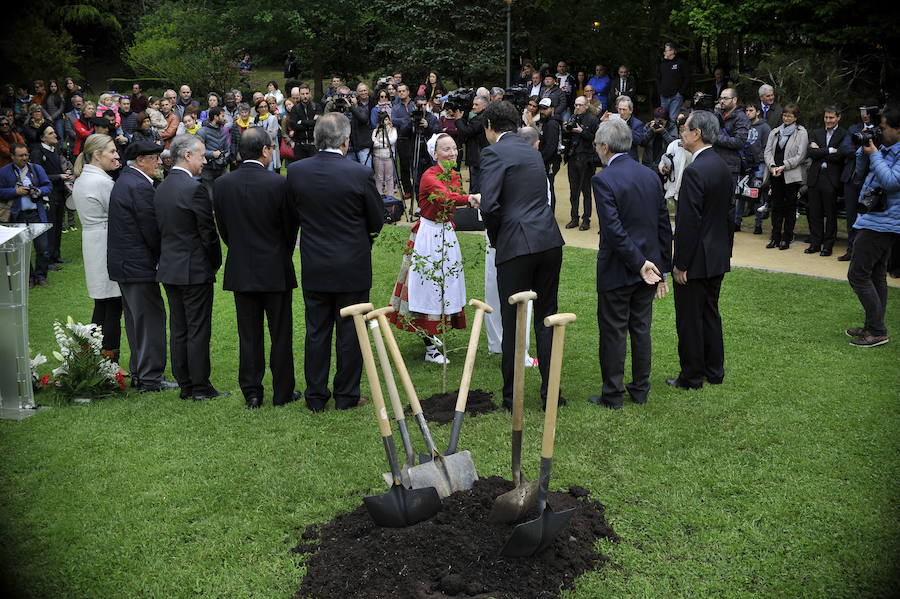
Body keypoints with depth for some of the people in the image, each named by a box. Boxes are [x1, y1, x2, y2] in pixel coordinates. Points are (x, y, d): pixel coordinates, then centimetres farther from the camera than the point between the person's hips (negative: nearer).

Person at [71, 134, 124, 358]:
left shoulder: (80, 179, 13)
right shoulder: (103, 182, -17)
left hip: (92, 244, 10)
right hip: (108, 247, -10)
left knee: (101, 306, 16)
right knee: (113, 308, -3)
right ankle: (110, 363, 2)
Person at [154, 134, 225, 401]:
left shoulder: (161, 188, 8)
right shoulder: (195, 188, -16)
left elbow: (161, 229, 12)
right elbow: (208, 231, -15)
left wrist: (170, 258, 17)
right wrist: (215, 263, 0)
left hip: (169, 268, 8)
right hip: (195, 269, -8)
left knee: (178, 329, 11)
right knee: (198, 329, 0)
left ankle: (185, 386, 18)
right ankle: (200, 387, 6)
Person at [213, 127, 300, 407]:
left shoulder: (222, 184, -3)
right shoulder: (279, 183, -14)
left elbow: (222, 228, 5)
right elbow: (291, 226, -4)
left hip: (240, 270, 3)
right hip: (276, 269, -3)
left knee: (249, 335, 10)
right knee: (280, 334, 8)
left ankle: (251, 393, 16)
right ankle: (283, 392, 15)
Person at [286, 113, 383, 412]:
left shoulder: (296, 171, -6)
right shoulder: (360, 174, -14)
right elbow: (378, 220, -4)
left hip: (313, 268, 3)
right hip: (353, 268, -3)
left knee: (316, 332, 12)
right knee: (350, 332, 8)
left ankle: (315, 396, 20)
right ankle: (347, 395, 17)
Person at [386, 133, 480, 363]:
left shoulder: (454, 175, 6)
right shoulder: (429, 176, -20)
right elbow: (445, 197, -41)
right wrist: (470, 198, -58)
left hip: (446, 234, 8)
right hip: (428, 235, -8)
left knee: (445, 282, 16)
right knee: (428, 283, -3)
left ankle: (430, 334, 35)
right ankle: (430, 348, 2)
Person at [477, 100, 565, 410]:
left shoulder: (494, 153, -7)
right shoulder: (532, 151, 17)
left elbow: (490, 205, -18)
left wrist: (496, 239, 0)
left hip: (517, 246, -6)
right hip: (549, 242, 7)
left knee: (512, 323, 4)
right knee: (546, 319, 13)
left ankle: (511, 396, 14)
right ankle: (551, 392, 18)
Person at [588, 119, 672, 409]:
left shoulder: (603, 180, -15)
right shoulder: (651, 176, 5)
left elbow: (613, 229, -23)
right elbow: (664, 225, 8)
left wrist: (639, 263, -17)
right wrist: (661, 269, 12)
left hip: (617, 271, -6)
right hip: (650, 267, 6)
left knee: (613, 332, 4)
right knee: (641, 329, 15)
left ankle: (613, 395, 13)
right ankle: (640, 389, 26)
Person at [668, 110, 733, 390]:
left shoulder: (694, 171, -21)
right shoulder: (722, 166, 7)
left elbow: (688, 222, -23)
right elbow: (727, 213, 14)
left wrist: (680, 264, -17)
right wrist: (726, 250, 20)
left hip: (696, 261, -9)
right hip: (718, 257, 9)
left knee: (689, 319, 3)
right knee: (710, 314, 19)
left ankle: (691, 377, 14)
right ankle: (714, 371, 29)